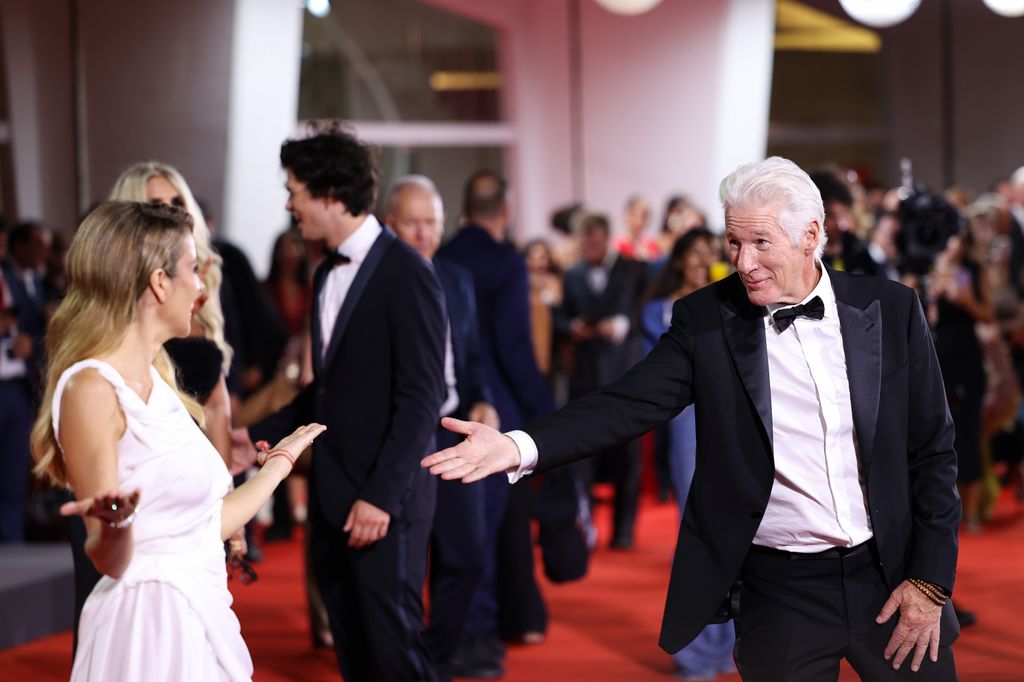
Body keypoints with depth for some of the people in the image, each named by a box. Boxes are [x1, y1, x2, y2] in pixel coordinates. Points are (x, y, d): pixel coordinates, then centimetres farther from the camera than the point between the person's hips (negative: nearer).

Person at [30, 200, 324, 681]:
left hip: (200, 619, 9)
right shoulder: (91, 388, -14)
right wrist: (115, 528, -37)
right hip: (148, 623, -9)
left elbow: (211, 524, 13)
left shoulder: (156, 380, 11)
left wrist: (284, 456, 27)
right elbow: (109, 562, -14)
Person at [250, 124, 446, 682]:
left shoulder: (406, 274, -12)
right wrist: (260, 436, 11)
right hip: (331, 494, 8)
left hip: (383, 499, -8)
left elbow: (420, 397, -16)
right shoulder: (328, 275, 13)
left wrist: (381, 495, -20)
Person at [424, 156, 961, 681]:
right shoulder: (706, 319, -2)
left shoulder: (889, 309, -2)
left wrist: (930, 581, -3)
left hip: (889, 578, 1)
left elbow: (933, 450, 2)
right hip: (781, 592, -1)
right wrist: (521, 447, -29)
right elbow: (630, 404, -13)